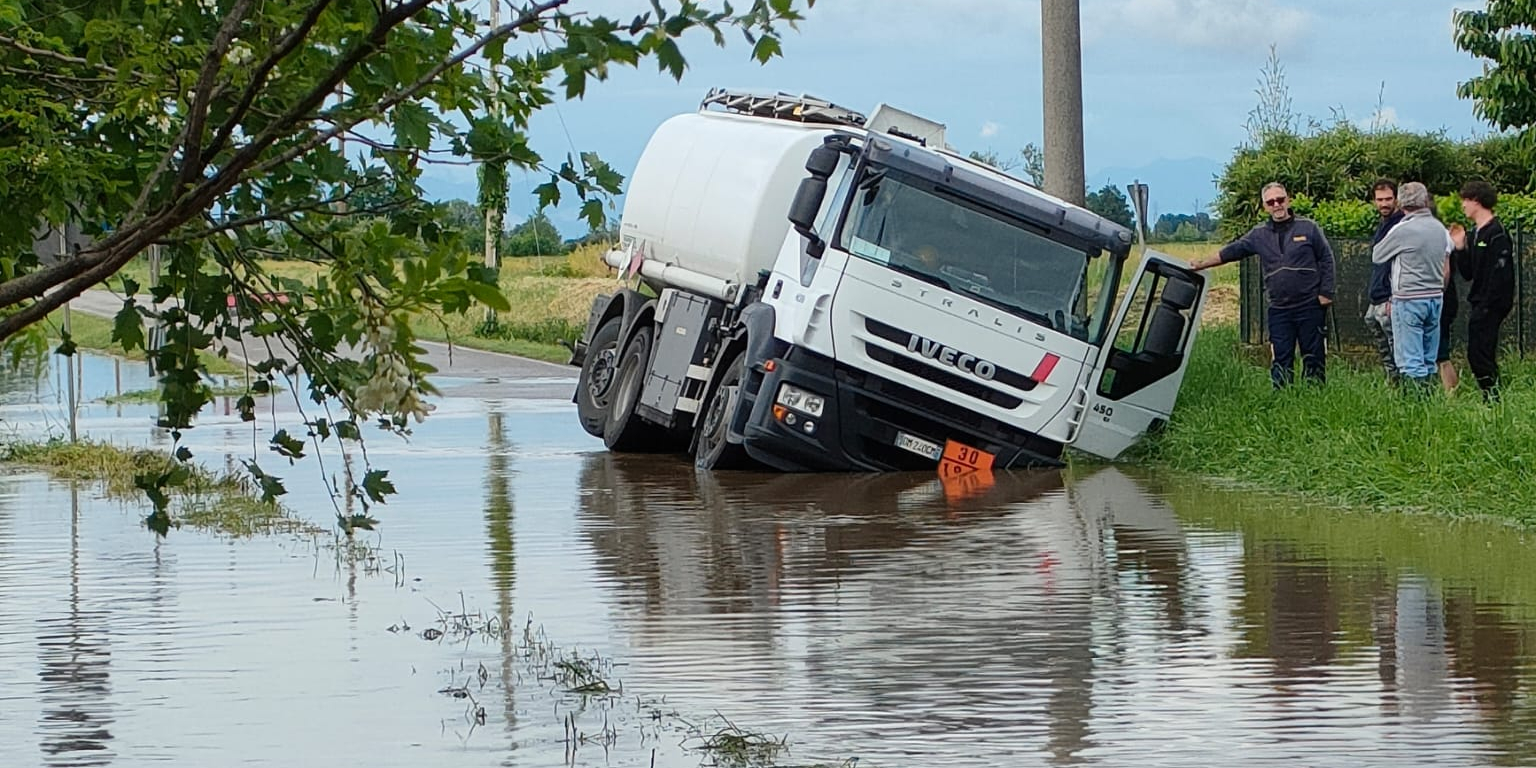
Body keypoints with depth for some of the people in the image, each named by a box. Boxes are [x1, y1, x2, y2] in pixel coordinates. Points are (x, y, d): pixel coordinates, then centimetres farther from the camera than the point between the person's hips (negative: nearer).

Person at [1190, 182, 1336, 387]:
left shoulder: (1308, 228, 1)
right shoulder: (1259, 235, 9)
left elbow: (1326, 259, 3)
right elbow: (1231, 251, 7)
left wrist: (1326, 293, -4)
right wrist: (1202, 263, -3)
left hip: (1310, 307, -3)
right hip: (1279, 310, 3)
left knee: (1314, 357, 2)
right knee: (1281, 361, 2)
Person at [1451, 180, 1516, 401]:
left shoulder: (1496, 234, -13)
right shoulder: (1474, 234, 15)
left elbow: (1500, 275, -19)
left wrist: (1487, 306, -22)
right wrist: (1460, 249, 4)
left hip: (1491, 306, -10)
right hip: (1478, 306, 10)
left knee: (1480, 355, -12)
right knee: (1476, 357, 10)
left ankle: (1492, 397, -8)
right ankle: (1490, 399, 14)